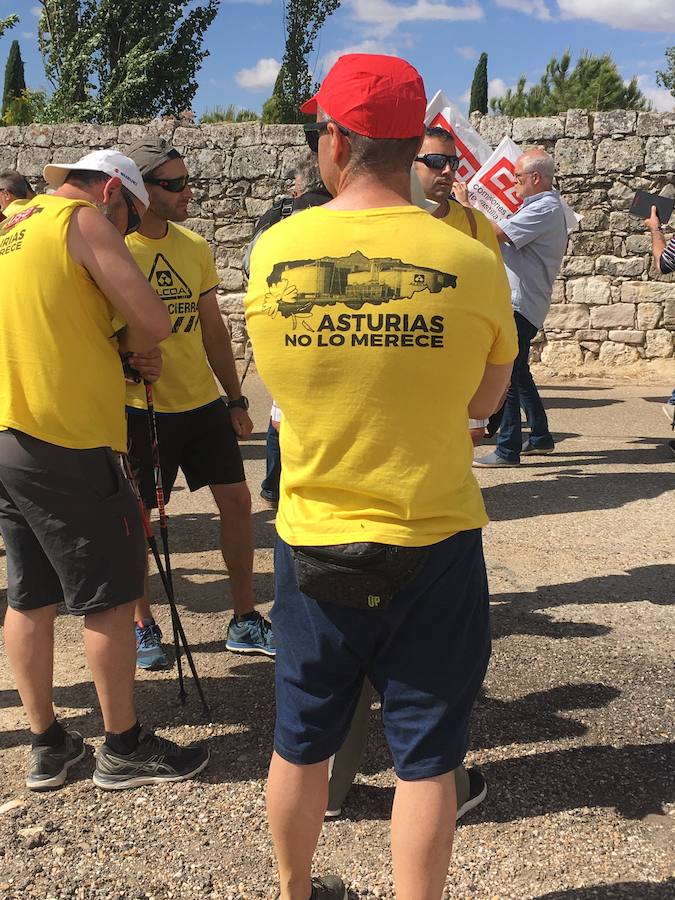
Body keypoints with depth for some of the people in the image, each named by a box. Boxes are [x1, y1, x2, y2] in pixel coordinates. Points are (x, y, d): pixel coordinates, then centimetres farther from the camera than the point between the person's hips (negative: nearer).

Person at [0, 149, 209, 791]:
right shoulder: (82, 219, -6)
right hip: (66, 444, -8)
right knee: (108, 598, 3)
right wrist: (127, 345, 7)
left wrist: (110, 348, 10)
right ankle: (124, 749, 14)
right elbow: (154, 322, -14)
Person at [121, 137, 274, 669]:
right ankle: (143, 626, 26)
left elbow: (213, 327, 12)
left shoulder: (195, 247, 6)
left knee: (236, 500, 6)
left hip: (204, 401, 5)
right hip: (143, 407, -5)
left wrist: (236, 399, 12)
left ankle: (245, 621, 21)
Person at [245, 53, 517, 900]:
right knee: (425, 756, 14)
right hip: (433, 548, -2)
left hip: (311, 544, 3)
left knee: (301, 743, 22)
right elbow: (483, 401, 0)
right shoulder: (470, 262, -13)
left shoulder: (273, 251, -8)